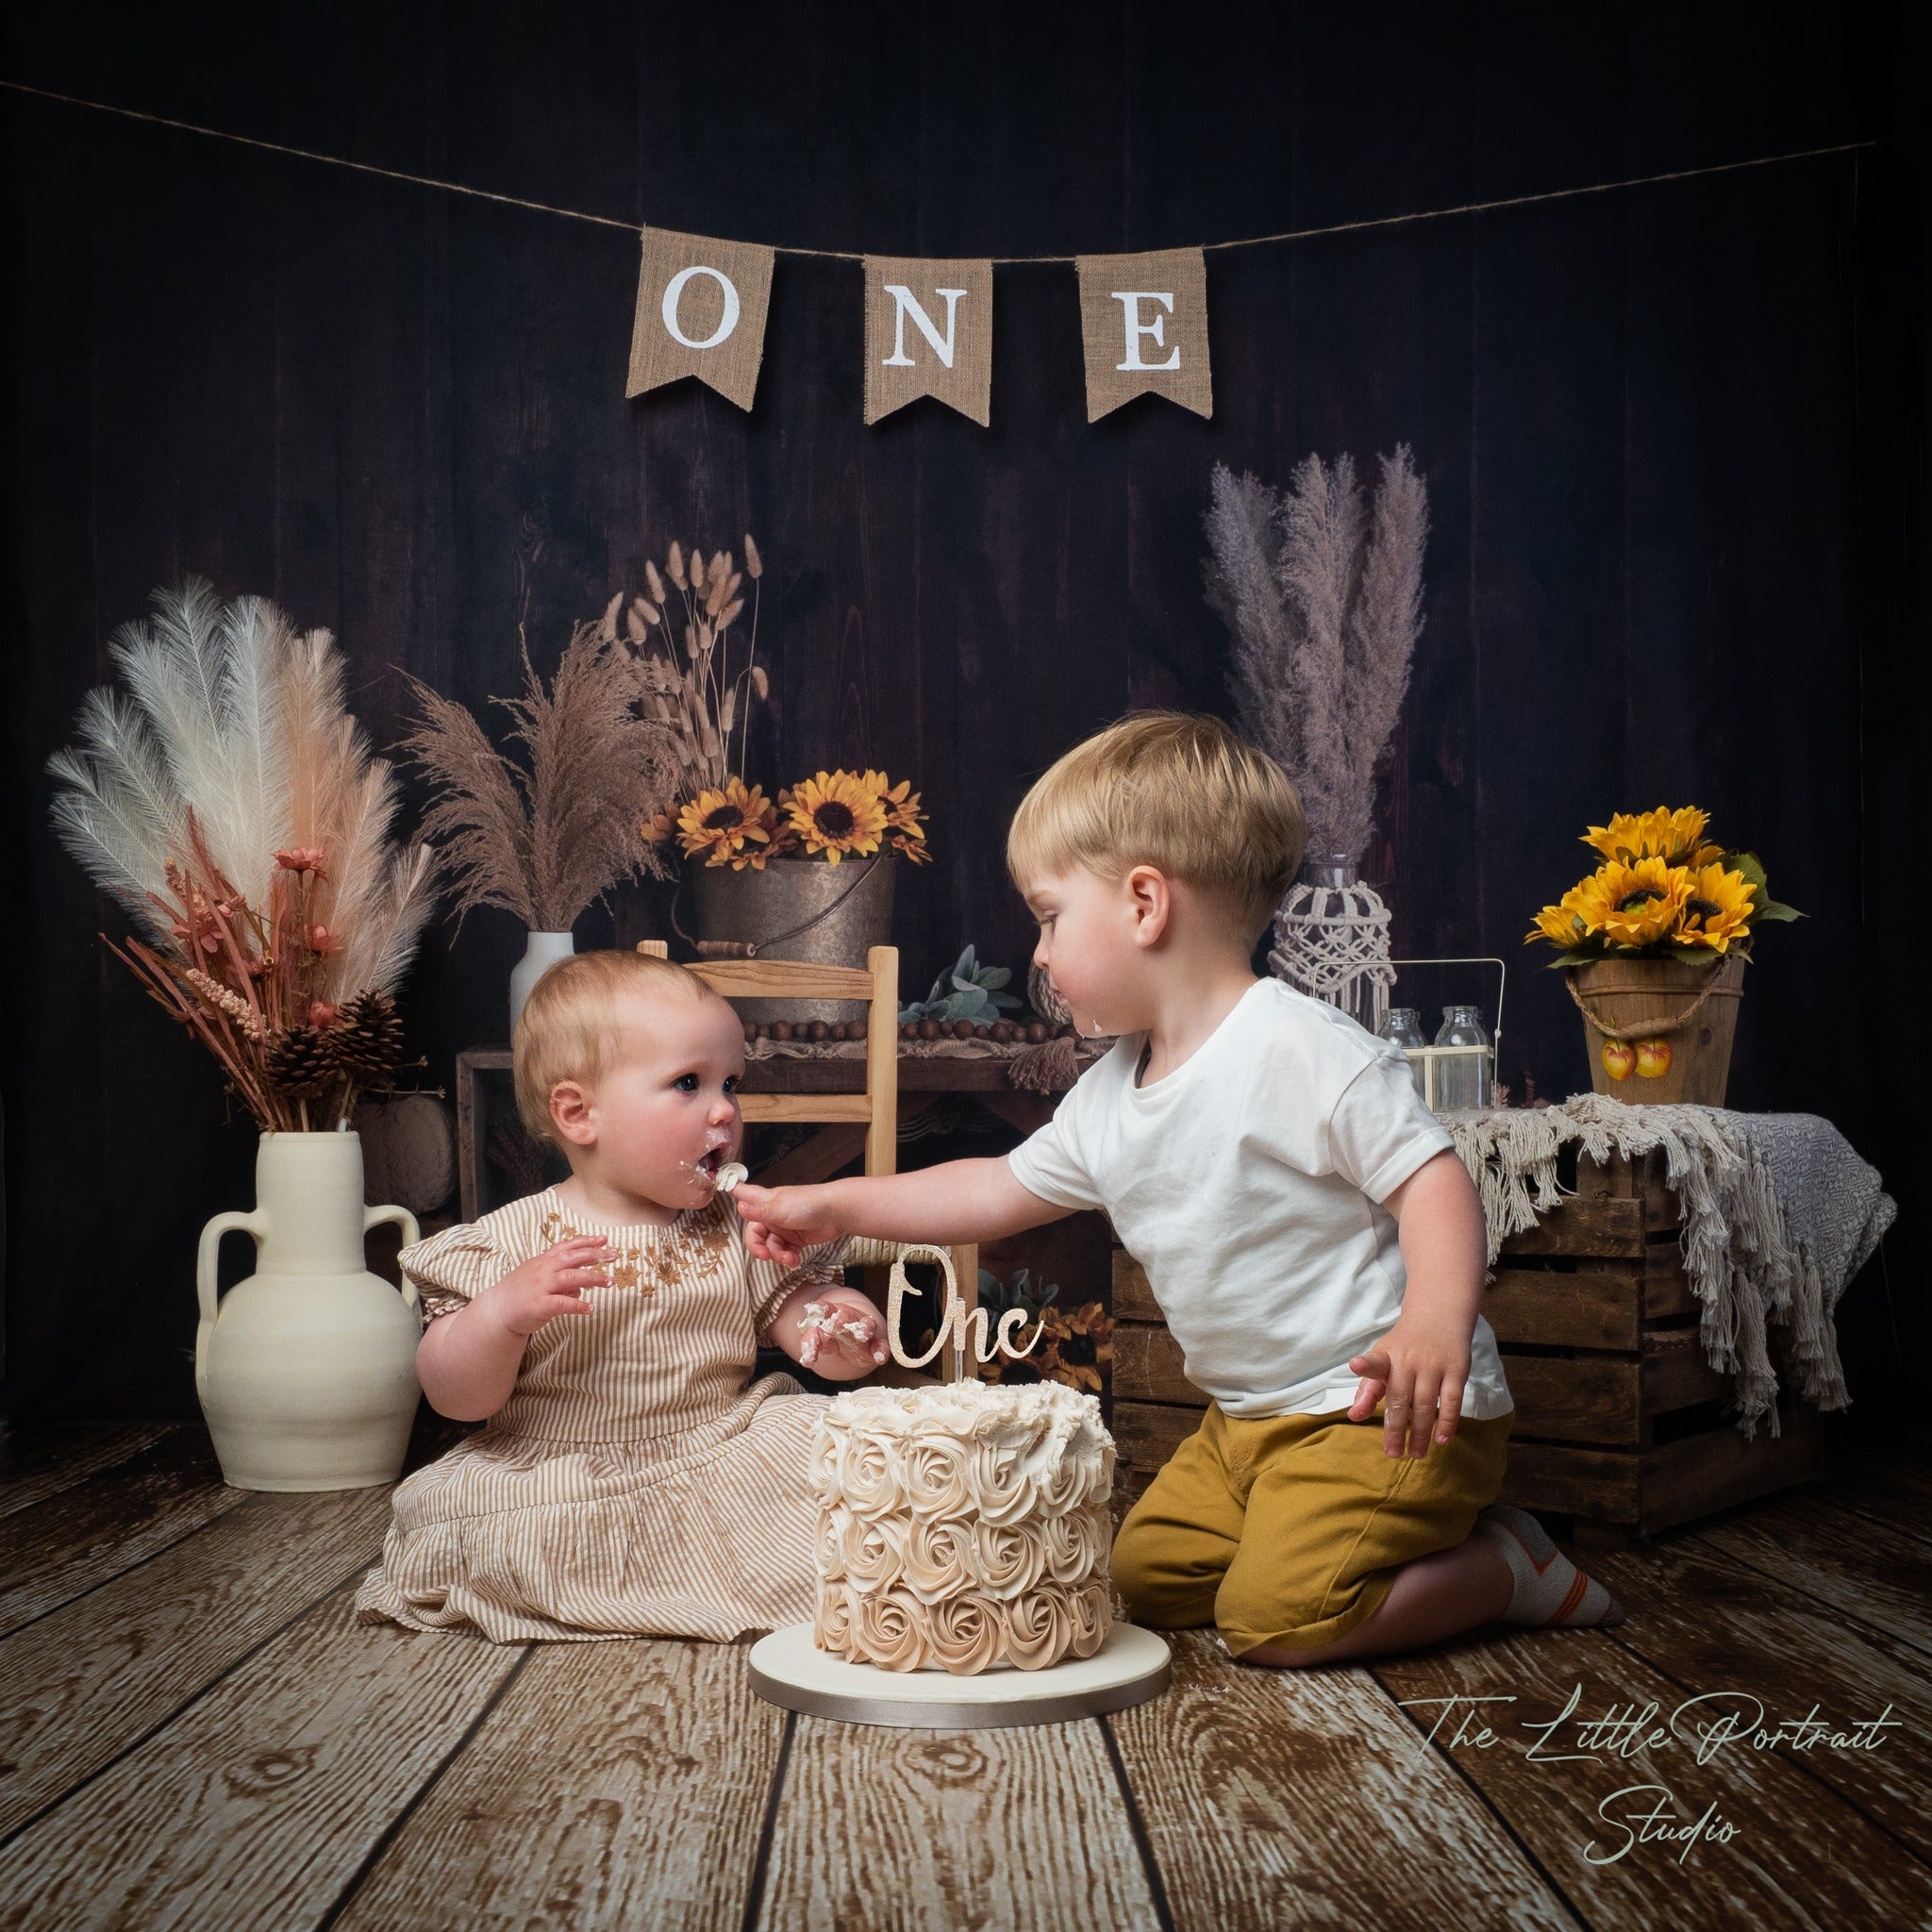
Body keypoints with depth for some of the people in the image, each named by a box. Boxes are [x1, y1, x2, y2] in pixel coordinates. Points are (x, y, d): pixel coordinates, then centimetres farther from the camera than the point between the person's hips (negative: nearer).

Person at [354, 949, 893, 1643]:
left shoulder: (742, 1225, 5)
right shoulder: (514, 1242, -7)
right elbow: (456, 1397, -9)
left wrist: (832, 1329, -15)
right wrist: (505, 1312, -29)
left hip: (725, 1450, 2)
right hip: (556, 1476, -2)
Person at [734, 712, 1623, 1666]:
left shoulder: (1301, 1049, -21)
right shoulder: (1108, 1097, 6)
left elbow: (1432, 1181, -24)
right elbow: (1003, 1189, 19)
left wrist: (1437, 1321, -43)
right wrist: (836, 1207, 18)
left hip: (1385, 1410, -9)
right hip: (1248, 1419, 10)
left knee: (1276, 1617, -22)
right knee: (1144, 1576, 10)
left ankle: (1511, 1567, 2)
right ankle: (1446, 1535, 13)